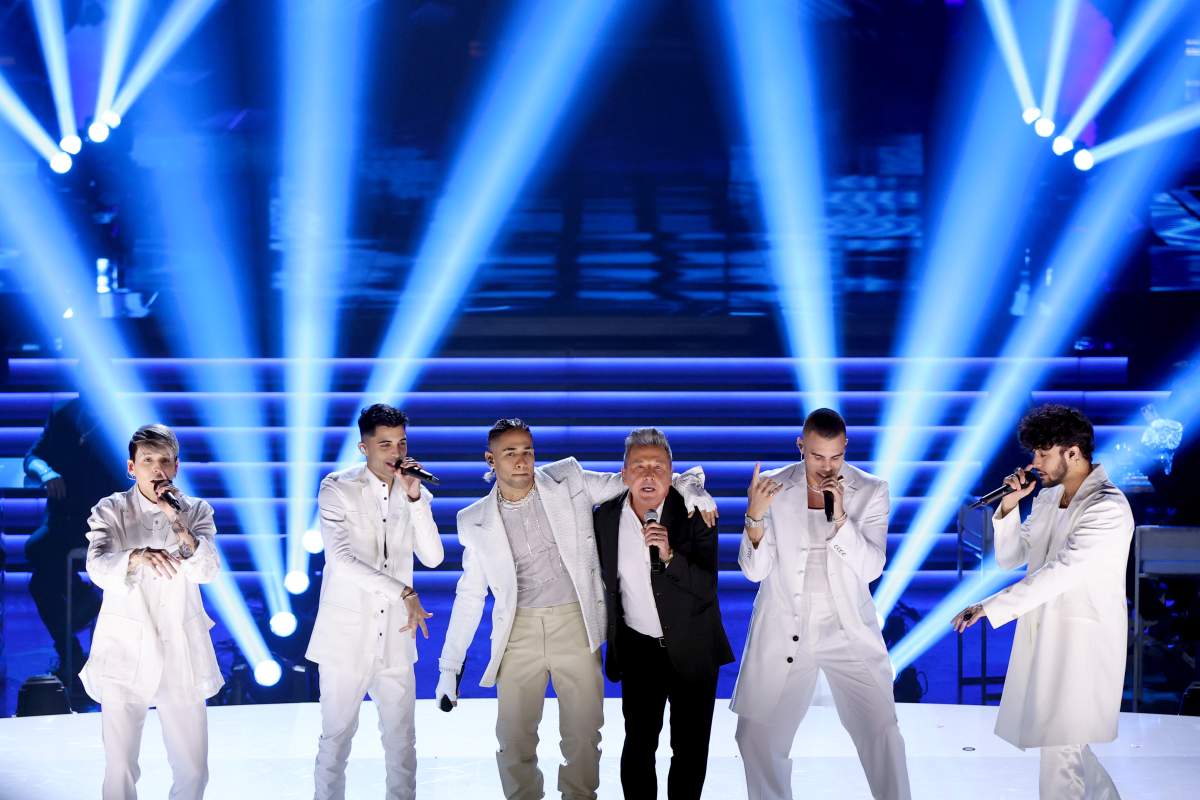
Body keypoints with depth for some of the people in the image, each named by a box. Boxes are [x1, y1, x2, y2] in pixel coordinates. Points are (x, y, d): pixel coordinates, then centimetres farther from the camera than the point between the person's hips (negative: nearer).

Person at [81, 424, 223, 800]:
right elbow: (98, 568, -16)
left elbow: (208, 571, -9)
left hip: (181, 651, 1)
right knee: (120, 769, -2)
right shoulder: (110, 511, 0)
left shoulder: (196, 511, 5)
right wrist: (137, 557, -36)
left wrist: (178, 523, -24)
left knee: (193, 768, 1)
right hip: (125, 650, -1)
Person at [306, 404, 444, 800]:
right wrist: (405, 592, -24)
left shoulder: (415, 492, 6)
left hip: (395, 637, 4)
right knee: (336, 737, 4)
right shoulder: (337, 489, -7)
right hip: (346, 635, -3)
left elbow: (433, 558, -4)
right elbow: (340, 558, -19)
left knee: (402, 739, 8)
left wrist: (414, 497, -14)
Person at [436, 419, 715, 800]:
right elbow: (470, 596, 9)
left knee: (583, 735, 2)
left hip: (575, 624, -1)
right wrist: (450, 667, 7)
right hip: (519, 632, 1)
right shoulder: (476, 521, 3)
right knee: (514, 739, 1)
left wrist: (686, 482, -15)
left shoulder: (569, 480, 0)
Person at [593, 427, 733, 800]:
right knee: (638, 744, 7)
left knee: (691, 748, 8)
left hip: (693, 649, -1)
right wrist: (612, 640, 13)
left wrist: (670, 556, -30)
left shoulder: (695, 514, -13)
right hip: (639, 650, 2)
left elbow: (708, 587, -17)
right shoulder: (605, 518, -5)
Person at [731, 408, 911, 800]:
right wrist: (755, 515, -22)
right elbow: (755, 569, -6)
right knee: (757, 737, 4)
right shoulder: (773, 486, -3)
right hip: (782, 631, 1)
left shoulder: (871, 491, -4)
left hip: (848, 632, -1)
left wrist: (840, 517, -24)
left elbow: (871, 569, -11)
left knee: (882, 733, -9)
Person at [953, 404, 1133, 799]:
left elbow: (1059, 572, -26)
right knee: (1069, 743, 18)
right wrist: (1009, 505, -3)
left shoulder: (1108, 508, -17)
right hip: (1041, 633, 8)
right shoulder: (1047, 496, 8)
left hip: (1082, 642, -8)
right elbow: (1009, 558, 13)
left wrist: (989, 608, -29)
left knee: (1060, 752, -7)